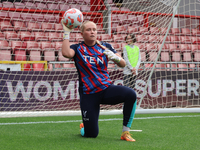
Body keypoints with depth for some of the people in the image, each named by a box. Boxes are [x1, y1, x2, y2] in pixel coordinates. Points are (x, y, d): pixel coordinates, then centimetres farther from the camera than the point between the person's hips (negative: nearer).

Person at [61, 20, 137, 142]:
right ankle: (83, 127, 36)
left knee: (131, 94, -30)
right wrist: (67, 33, -14)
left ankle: (126, 132, -16)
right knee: (91, 134, -5)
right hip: (88, 94, -2)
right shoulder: (78, 49, 3)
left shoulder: (105, 47, 10)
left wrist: (115, 58, -19)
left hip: (107, 89, 2)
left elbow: (123, 64, 3)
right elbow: (66, 53, -21)